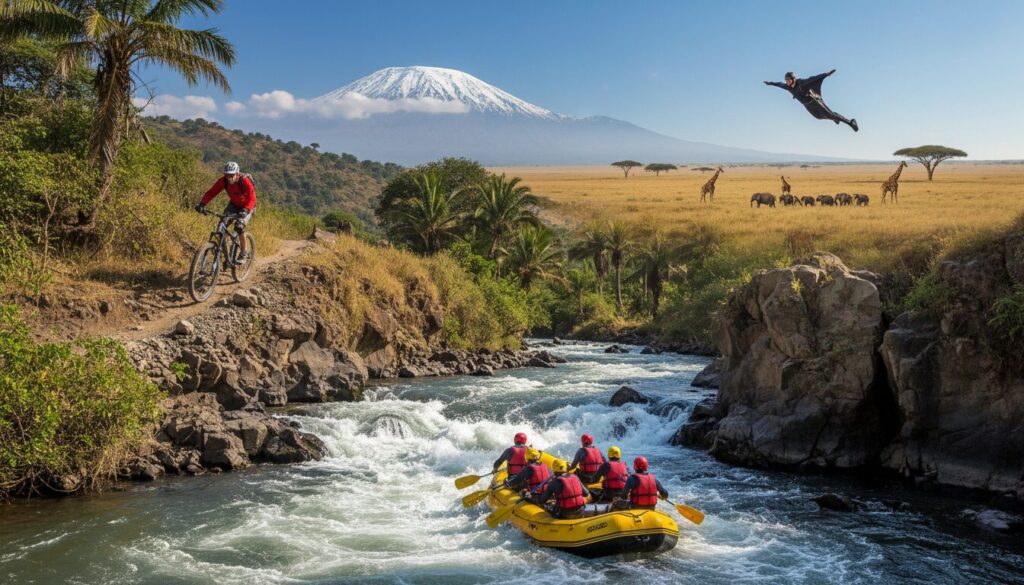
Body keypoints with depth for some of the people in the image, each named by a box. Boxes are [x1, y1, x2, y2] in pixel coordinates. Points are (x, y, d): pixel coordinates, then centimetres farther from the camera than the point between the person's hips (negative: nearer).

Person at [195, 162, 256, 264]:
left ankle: (243, 253, -9)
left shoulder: (245, 181, -32)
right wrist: (202, 204, -38)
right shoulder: (223, 181, -20)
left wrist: (245, 210, -58)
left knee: (239, 226, -25)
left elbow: (252, 198, -41)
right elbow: (211, 192, -22)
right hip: (234, 204, 5)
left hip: (247, 206, -4)